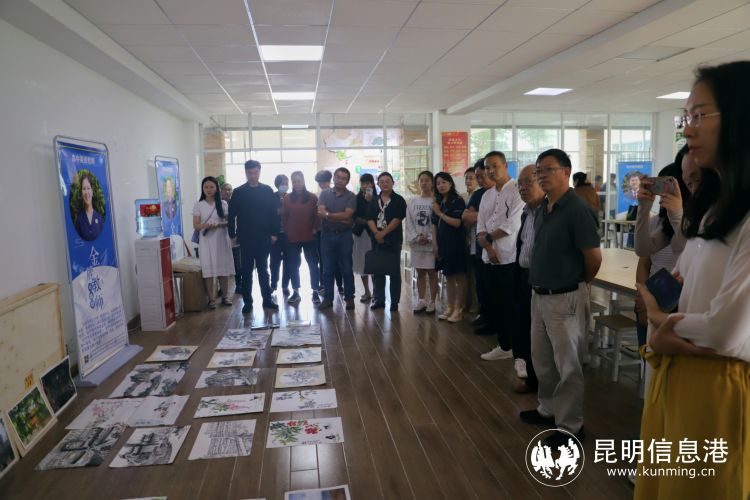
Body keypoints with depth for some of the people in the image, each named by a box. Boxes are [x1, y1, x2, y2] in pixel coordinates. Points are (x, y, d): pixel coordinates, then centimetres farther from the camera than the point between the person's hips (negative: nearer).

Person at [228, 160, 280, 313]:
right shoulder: (238, 192, 0)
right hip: (246, 238, 0)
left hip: (264, 237, 1)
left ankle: (267, 299, 18)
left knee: (263, 269, 10)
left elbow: (274, 213, 1)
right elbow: (232, 215, 1)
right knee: (247, 271, 6)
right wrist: (232, 234, -4)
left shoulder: (268, 191, 2)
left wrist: (274, 233, -4)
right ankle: (247, 302, 13)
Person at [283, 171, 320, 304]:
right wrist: (286, 229, 2)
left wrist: (315, 229, -4)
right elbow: (284, 217, 7)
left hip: (309, 237, -2)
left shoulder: (312, 197, -2)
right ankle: (295, 292, 19)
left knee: (313, 264, 3)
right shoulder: (287, 198, 3)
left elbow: (317, 215, 1)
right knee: (293, 265, 8)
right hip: (292, 238, 2)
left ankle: (315, 292, 12)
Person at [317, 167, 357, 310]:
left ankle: (349, 298, 15)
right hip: (327, 235, 2)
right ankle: (327, 298, 16)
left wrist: (328, 214, -9)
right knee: (327, 269, 7)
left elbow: (347, 215, -13)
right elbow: (320, 212, -8)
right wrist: (340, 218, -14)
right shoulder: (325, 194, 7)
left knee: (346, 269, 4)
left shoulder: (351, 196, 1)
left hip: (344, 235, -2)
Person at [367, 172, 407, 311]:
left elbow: (397, 219, -10)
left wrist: (383, 233, -14)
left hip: (393, 240, -4)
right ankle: (378, 299, 16)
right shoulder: (374, 200, 13)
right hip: (377, 240, 4)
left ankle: (394, 301, 7)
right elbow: (370, 219, 3)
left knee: (394, 271, 1)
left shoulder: (399, 200, 1)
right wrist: (376, 233, -13)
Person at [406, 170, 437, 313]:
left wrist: (429, 238, -14)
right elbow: (409, 222, 4)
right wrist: (416, 237, -7)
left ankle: (432, 302, 12)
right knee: (420, 273, 10)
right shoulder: (412, 201, 7)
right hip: (416, 243, 4)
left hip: (432, 242, -3)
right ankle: (421, 301, 18)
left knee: (432, 273, 3)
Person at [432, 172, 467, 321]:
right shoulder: (438, 203, 13)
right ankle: (450, 307, 20)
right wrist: (435, 245, 7)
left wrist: (440, 213, -11)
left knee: (459, 277, -1)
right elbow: (434, 225, 13)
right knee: (449, 277, 13)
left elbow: (457, 223, -16)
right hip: (443, 244, 7)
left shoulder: (458, 201, -7)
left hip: (456, 244, -7)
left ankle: (459, 309, 5)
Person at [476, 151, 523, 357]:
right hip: (490, 259, 7)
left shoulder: (517, 190, -9)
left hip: (511, 259, -7)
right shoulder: (487, 195, 13)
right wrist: (489, 248, -11)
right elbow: (480, 228, 7)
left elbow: (513, 226, -18)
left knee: (514, 307, 1)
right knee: (496, 304, 14)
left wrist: (488, 237, -5)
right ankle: (504, 345, 27)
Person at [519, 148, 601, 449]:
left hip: (565, 298, -8)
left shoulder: (576, 209, -17)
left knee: (567, 364, 5)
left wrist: (580, 285, 1)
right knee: (541, 358, 20)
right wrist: (539, 285, 13)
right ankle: (548, 409, 38)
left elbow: (594, 257, -15)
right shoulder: (542, 208, 7)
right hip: (539, 294, 8)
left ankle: (570, 425, 20)